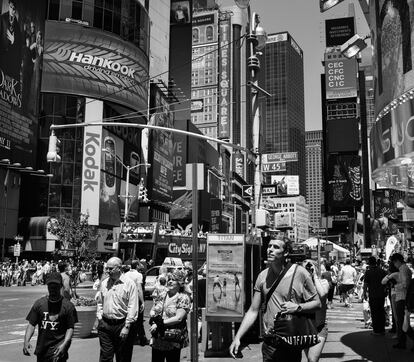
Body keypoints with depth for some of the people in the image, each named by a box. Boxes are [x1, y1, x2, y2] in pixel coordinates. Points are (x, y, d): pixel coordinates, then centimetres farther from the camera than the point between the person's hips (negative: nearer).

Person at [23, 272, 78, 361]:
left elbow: (70, 328, -3)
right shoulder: (39, 303, 7)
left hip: (58, 347, -4)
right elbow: (31, 324, 5)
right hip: (41, 348, 4)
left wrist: (64, 344, -18)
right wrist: (26, 341, -10)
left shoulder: (68, 306, -2)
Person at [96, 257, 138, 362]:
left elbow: (132, 307, -11)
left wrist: (127, 327, -14)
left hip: (122, 325, -4)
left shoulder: (129, 284, -8)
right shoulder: (104, 283, 8)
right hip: (105, 324, 4)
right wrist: (99, 318, 9)